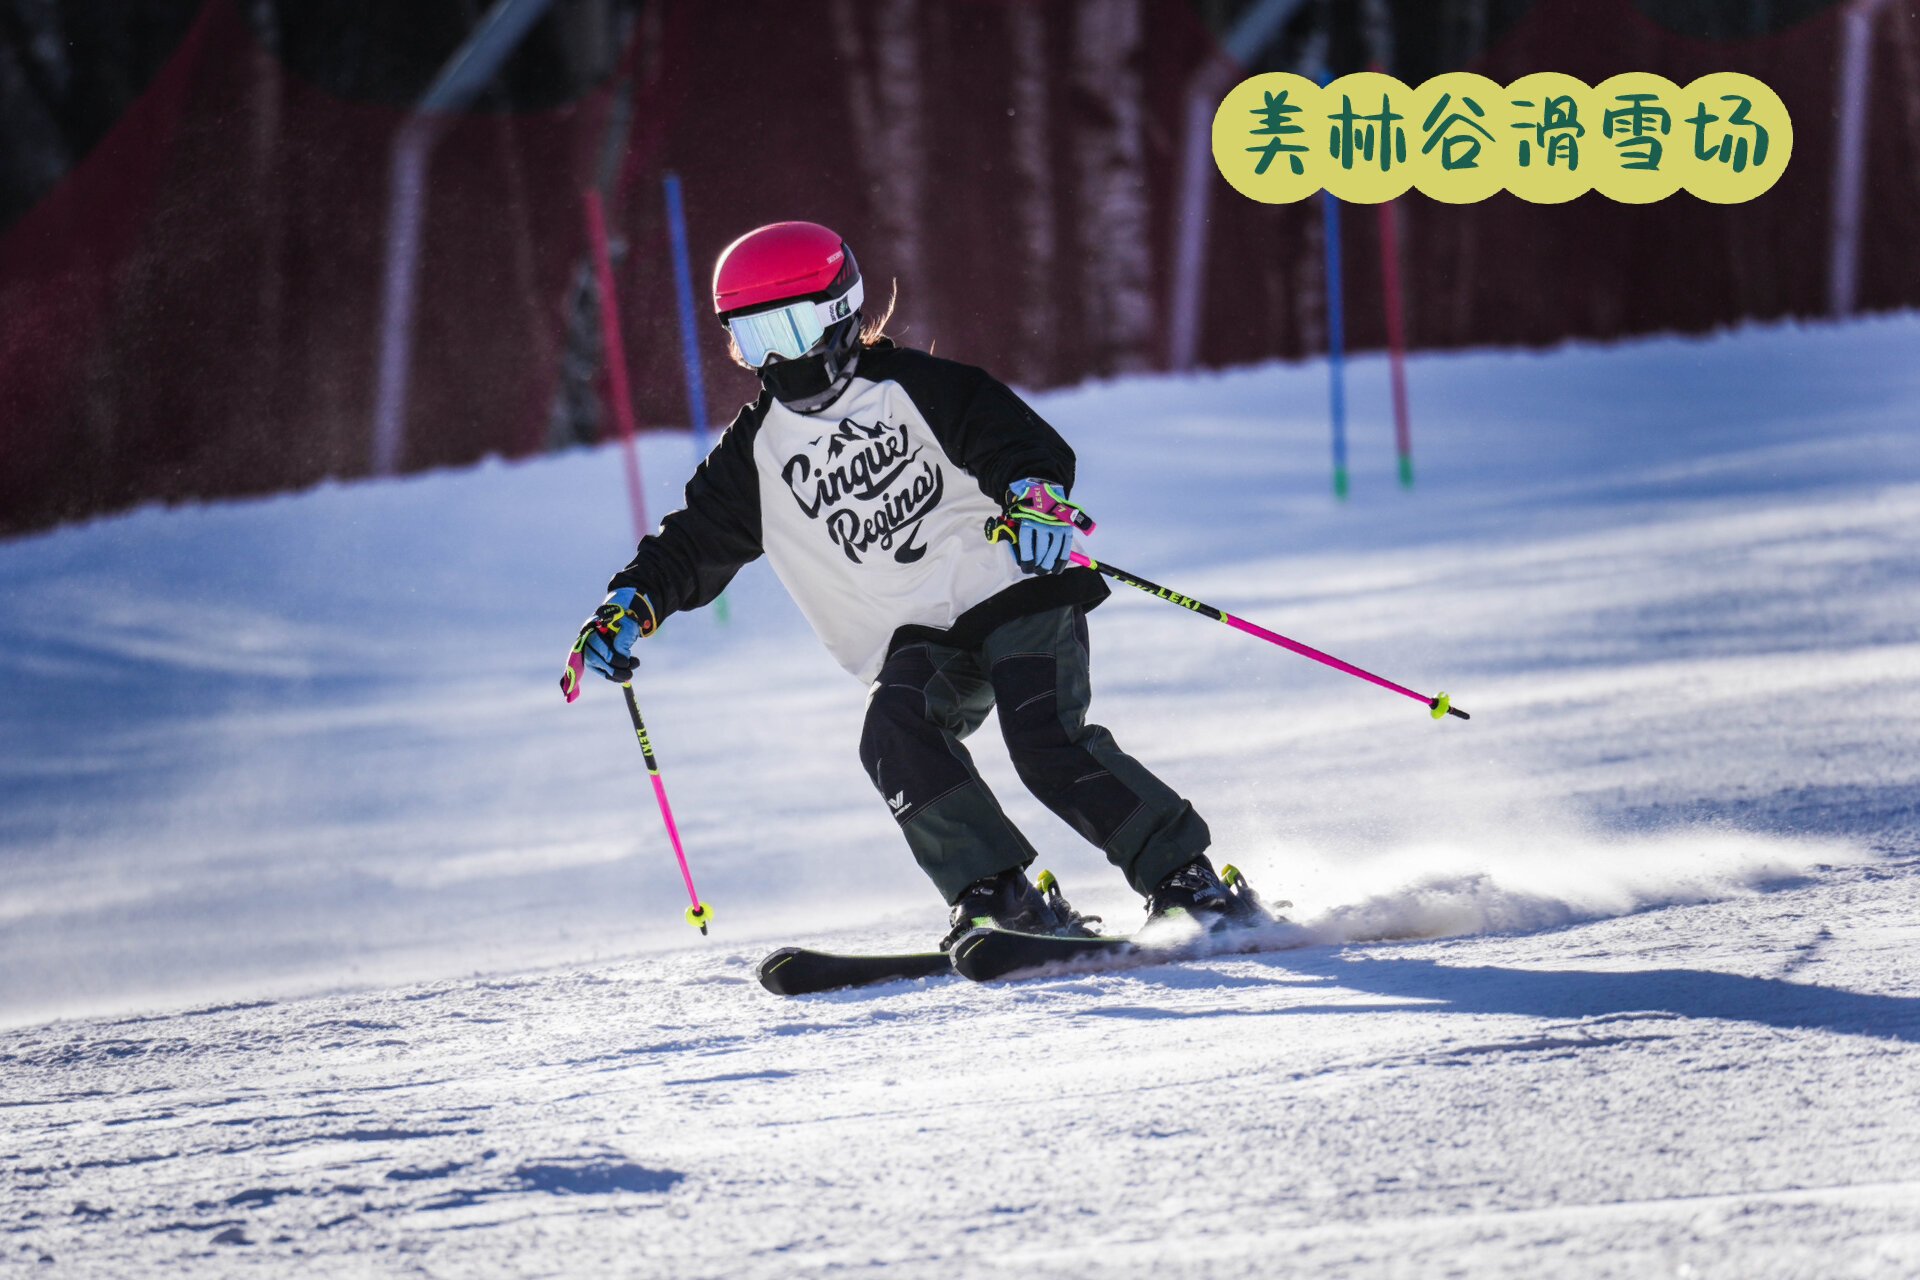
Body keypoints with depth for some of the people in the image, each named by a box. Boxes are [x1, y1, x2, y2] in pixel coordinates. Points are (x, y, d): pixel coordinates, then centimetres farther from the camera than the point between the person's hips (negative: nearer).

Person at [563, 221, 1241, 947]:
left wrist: (1033, 491, -33)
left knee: (1049, 745, -23)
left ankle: (1186, 878, -11)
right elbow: (695, 544, 18)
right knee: (896, 733, -28)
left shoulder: (916, 388, 1)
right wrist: (632, 604, 0)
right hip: (914, 638, 4)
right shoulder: (757, 455, 14)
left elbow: (1014, 438, -10)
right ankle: (998, 896, -26)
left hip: (1012, 592, -4)